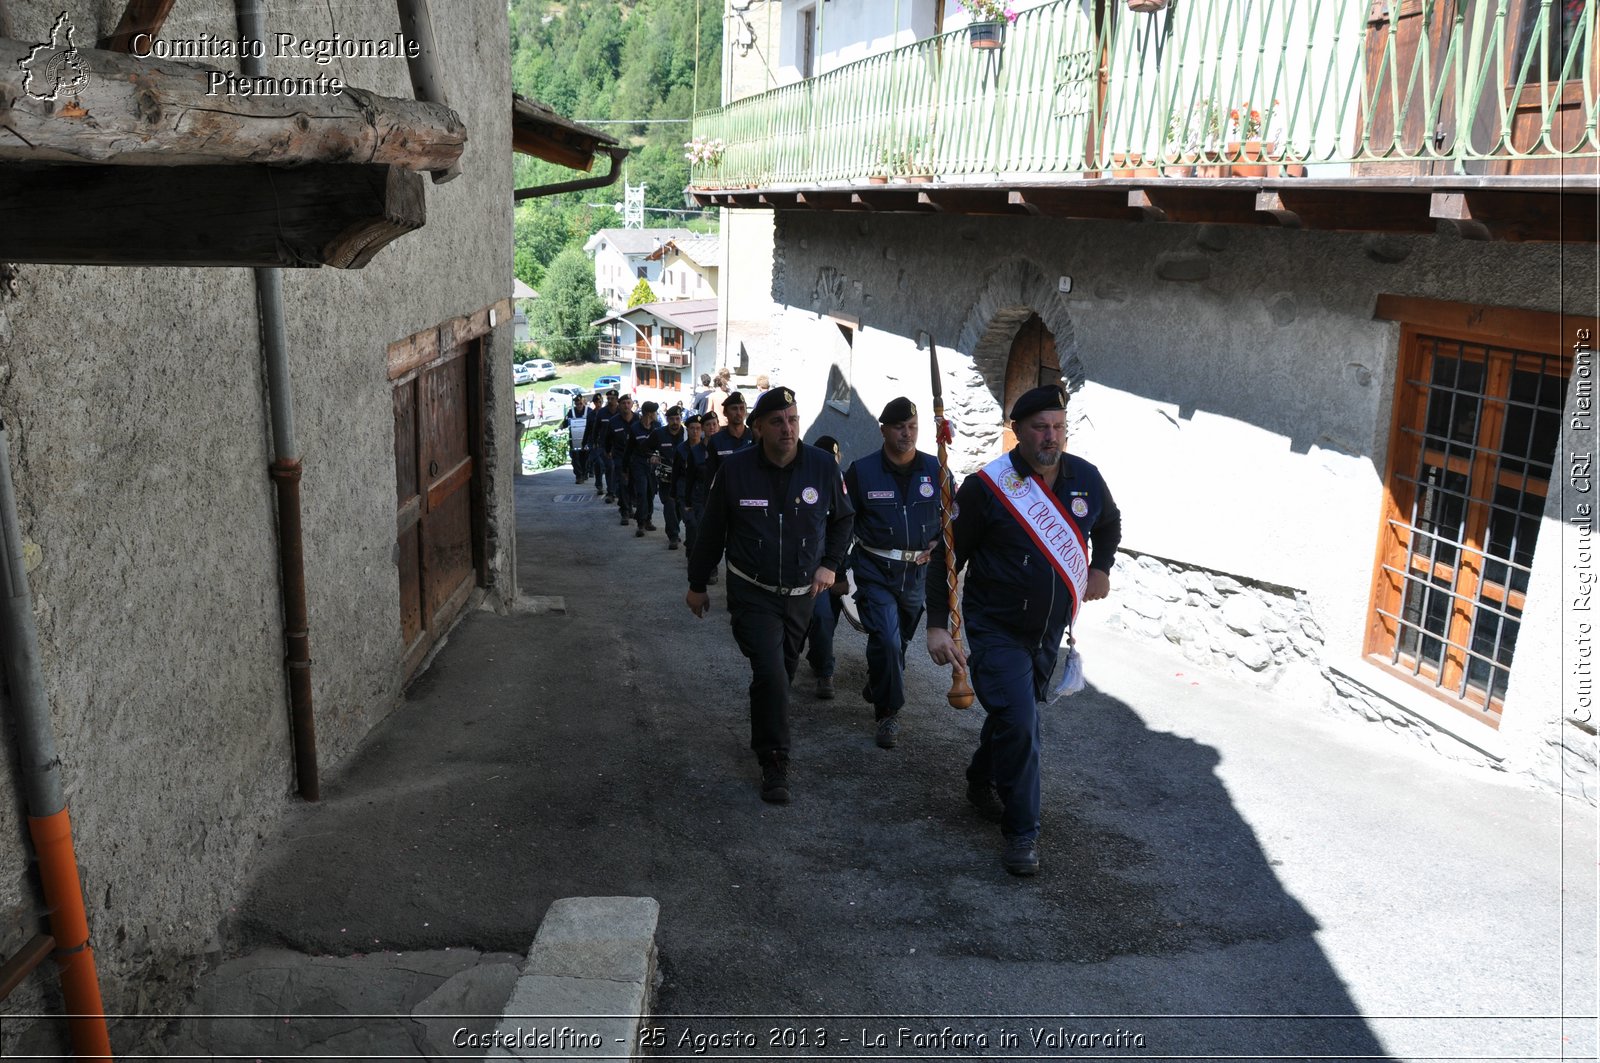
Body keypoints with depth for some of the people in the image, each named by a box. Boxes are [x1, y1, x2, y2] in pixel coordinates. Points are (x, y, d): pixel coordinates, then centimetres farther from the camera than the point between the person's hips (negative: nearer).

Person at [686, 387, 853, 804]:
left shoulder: (823, 466, -8)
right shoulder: (736, 468, -10)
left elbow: (842, 519, 10)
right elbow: (711, 530, 1)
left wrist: (830, 564, -2)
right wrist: (697, 584, 7)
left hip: (801, 594, 3)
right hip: (753, 593, -2)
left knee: (782, 674, 15)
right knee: (770, 674, -13)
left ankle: (765, 736, 40)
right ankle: (774, 764, 1)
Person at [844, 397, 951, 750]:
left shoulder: (935, 470, -2)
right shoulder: (862, 470, -8)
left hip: (919, 571, 3)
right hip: (876, 571, -3)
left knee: (901, 639, 18)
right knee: (886, 640, -14)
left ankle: (877, 690, 43)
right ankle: (887, 712, 0)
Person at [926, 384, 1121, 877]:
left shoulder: (1086, 477, -3)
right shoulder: (986, 486, -17)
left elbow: (1109, 523, 21)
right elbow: (947, 556, -12)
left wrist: (1101, 568, 8)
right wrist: (937, 625, -17)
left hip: (1049, 630, 5)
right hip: (996, 629, -5)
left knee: (1016, 712, 19)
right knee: (1018, 723, -13)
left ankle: (982, 782, 45)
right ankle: (1022, 832, 3)